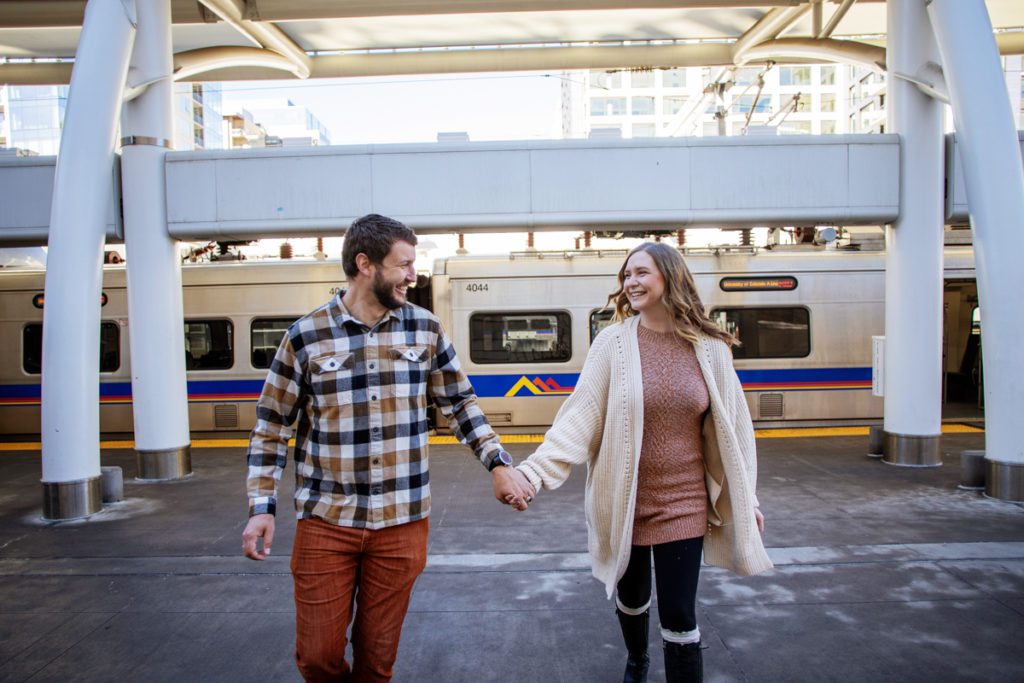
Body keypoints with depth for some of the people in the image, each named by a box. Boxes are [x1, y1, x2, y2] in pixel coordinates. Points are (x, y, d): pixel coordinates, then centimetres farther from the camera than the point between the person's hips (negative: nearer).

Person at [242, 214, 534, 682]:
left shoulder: (426, 330, 1)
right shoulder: (305, 336, -5)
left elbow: (460, 404, 9)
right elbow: (272, 425, 1)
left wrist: (498, 464, 2)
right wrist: (261, 506, -5)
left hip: (403, 522, 1)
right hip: (325, 521, -1)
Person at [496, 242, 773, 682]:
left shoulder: (710, 348, -5)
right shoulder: (613, 342, -8)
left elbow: (732, 425, 3)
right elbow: (579, 415, -15)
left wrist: (747, 497, 7)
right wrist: (534, 471, -27)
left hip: (684, 504, 0)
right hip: (625, 501, 1)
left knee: (679, 616, 2)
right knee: (631, 597, 22)